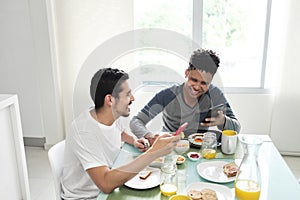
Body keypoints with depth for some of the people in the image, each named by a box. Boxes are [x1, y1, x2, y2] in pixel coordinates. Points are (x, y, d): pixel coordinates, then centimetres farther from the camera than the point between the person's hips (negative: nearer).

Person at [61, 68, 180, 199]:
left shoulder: (114, 116, -5)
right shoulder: (84, 131, -27)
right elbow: (106, 184, -35)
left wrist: (134, 140, -3)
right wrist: (153, 153, -37)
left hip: (108, 187, 7)